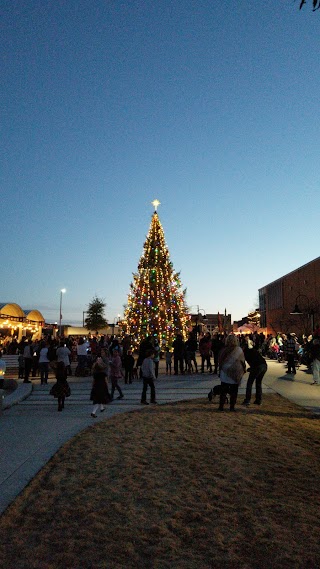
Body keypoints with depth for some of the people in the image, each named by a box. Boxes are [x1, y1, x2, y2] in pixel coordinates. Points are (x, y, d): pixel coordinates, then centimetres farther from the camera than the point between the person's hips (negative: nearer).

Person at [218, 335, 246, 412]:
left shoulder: (223, 350, -6)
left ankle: (221, 406, 12)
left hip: (224, 374, 2)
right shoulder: (238, 350, -11)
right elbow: (242, 361, -3)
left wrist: (220, 369, 13)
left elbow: (220, 361, 2)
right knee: (234, 391, 11)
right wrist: (243, 369, 13)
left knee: (223, 391, 11)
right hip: (235, 374, -1)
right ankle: (232, 407, 12)